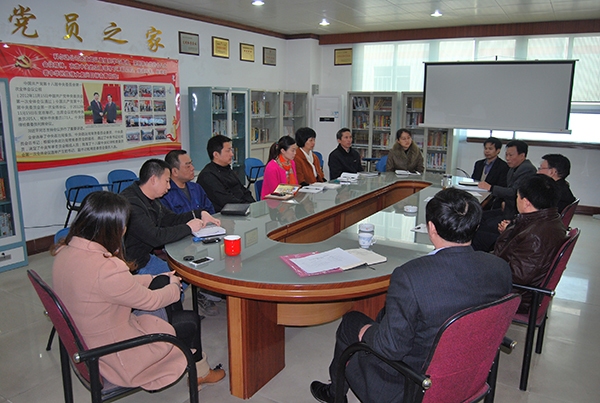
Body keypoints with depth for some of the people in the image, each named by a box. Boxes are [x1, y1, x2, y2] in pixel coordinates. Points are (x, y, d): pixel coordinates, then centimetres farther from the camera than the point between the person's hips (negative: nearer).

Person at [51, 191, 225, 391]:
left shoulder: (65, 251, -6)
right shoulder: (105, 269, -35)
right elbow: (150, 301, -19)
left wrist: (158, 280, 13)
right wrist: (174, 288, 3)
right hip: (114, 356, -8)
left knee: (163, 281, 10)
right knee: (191, 322, 9)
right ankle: (200, 373, 40)